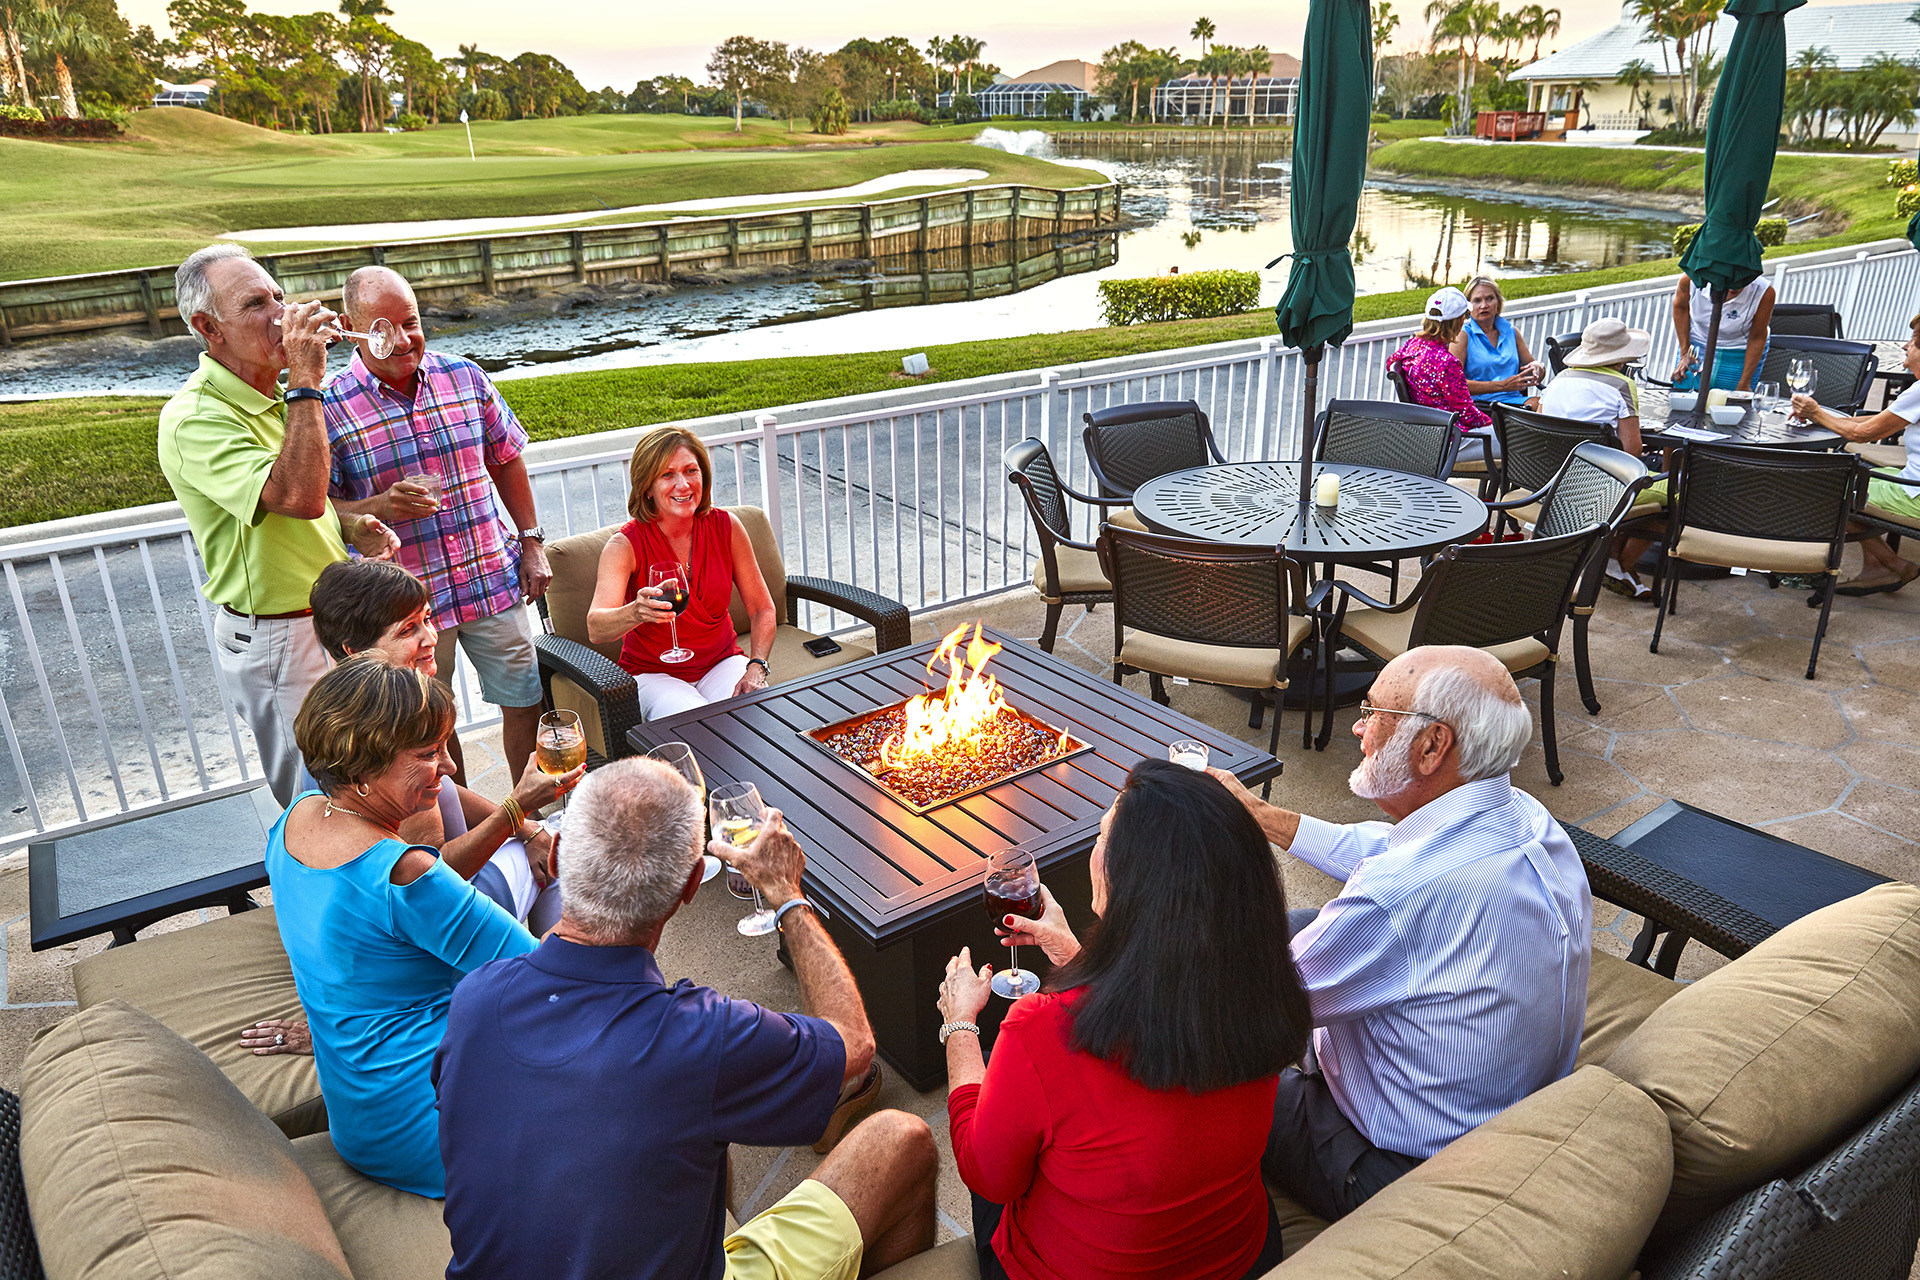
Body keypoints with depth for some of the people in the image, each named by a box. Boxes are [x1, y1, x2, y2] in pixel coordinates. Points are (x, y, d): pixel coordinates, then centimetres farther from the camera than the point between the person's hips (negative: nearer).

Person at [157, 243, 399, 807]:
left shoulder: (274, 397, 7)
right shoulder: (194, 420, -22)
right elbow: (297, 496, -38)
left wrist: (350, 528, -1)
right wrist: (306, 381, -33)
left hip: (328, 618, 9)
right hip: (276, 643, -8)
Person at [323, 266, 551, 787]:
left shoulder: (465, 377, 1)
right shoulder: (330, 409, -10)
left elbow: (506, 459, 11)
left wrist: (531, 541, 7)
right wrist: (380, 508, -25)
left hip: (494, 579, 3)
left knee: (524, 702, 12)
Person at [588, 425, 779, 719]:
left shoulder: (725, 527, -5)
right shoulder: (625, 545, -15)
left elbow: (762, 610, 2)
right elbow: (596, 629, -29)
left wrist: (756, 668, -15)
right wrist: (636, 612, -51)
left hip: (721, 662, 3)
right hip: (653, 673, -3)